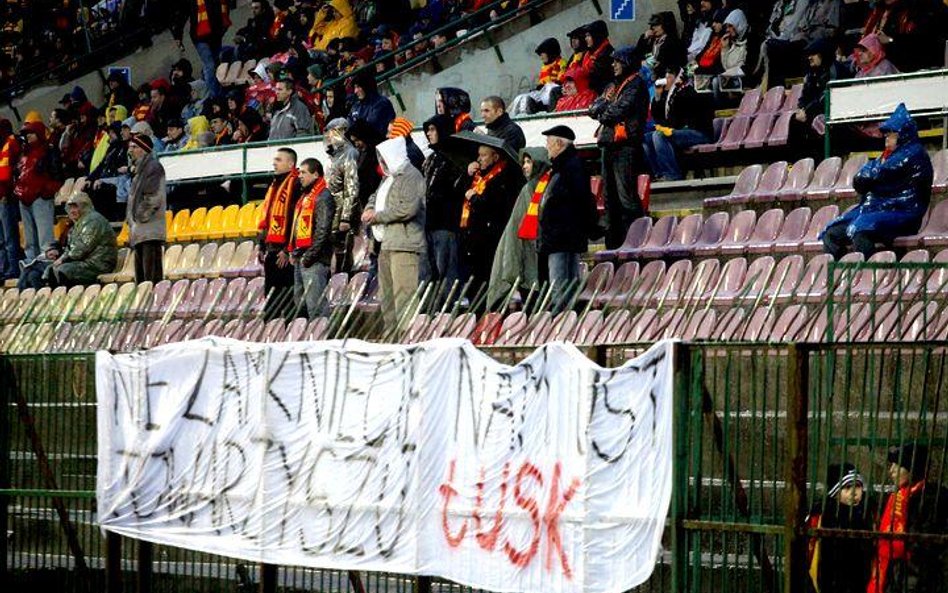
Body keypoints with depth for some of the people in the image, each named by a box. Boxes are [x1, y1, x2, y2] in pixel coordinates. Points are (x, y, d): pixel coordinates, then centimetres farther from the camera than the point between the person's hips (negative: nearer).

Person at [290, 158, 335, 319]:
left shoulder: (323, 197, -11)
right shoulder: (305, 196, 20)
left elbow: (323, 230, -18)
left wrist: (309, 256, -19)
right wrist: (293, 252, 16)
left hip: (314, 260, -10)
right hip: (300, 258, 10)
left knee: (315, 304, -12)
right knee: (300, 303, 14)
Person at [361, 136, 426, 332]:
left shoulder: (411, 177, -9)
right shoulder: (389, 178, 22)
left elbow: (408, 208, -20)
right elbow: (376, 196, 33)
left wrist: (377, 216, -12)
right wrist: (370, 209, 7)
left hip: (405, 244, -10)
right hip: (387, 243, 10)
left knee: (403, 294, -17)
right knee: (386, 294, 13)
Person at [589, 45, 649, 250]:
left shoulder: (636, 84, -4)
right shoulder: (616, 86, 23)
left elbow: (621, 110, -15)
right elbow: (593, 109, 17)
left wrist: (603, 115, 3)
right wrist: (606, 102, -3)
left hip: (626, 146, -9)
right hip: (609, 145, 9)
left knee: (627, 196, -13)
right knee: (611, 197, 10)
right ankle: (613, 243, 14)